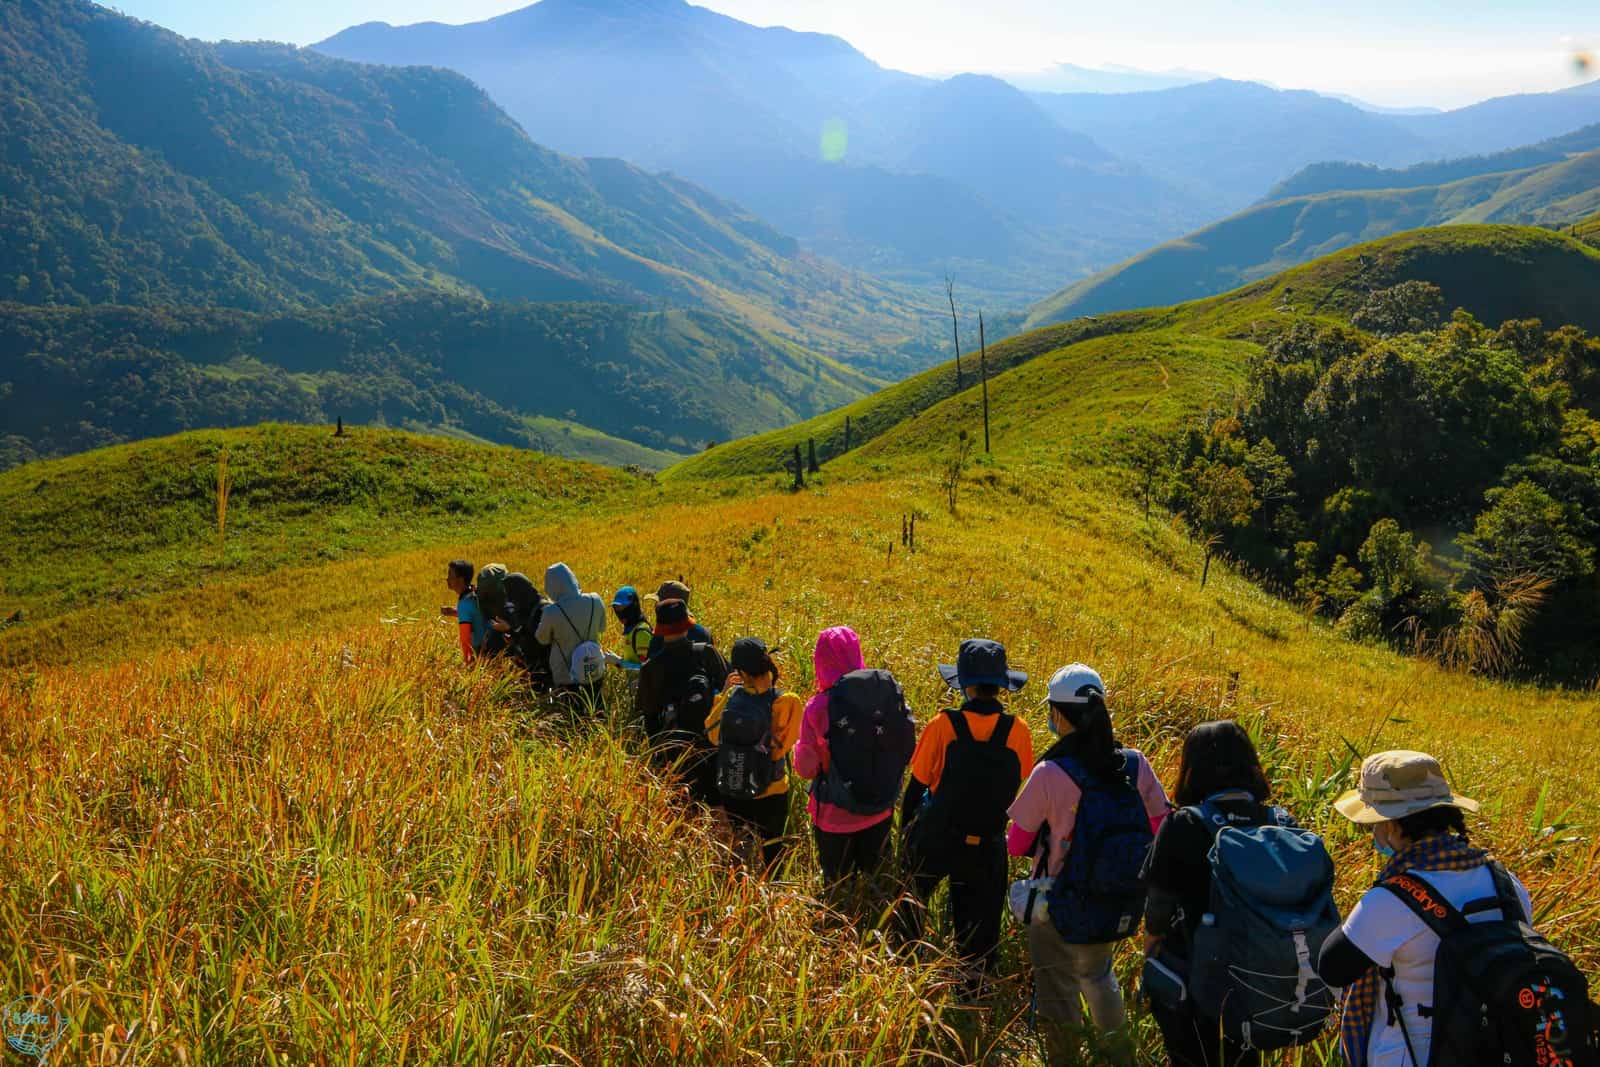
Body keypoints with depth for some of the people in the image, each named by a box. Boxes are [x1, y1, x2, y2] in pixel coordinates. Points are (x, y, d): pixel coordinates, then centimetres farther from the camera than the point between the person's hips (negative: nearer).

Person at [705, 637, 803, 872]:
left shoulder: (731, 696, -15)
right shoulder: (785, 703, -23)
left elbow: (713, 734, 0)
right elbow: (782, 747, -12)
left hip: (730, 792, 3)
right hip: (770, 795, -3)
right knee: (771, 853, 17)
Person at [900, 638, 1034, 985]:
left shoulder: (943, 726, -17)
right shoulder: (1017, 731, -13)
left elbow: (917, 784, -7)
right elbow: (1016, 783, 2)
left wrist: (906, 828, 8)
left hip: (935, 839, -1)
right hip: (988, 846, 1)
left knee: (912, 904, 23)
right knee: (977, 918, 18)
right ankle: (972, 981, 29)